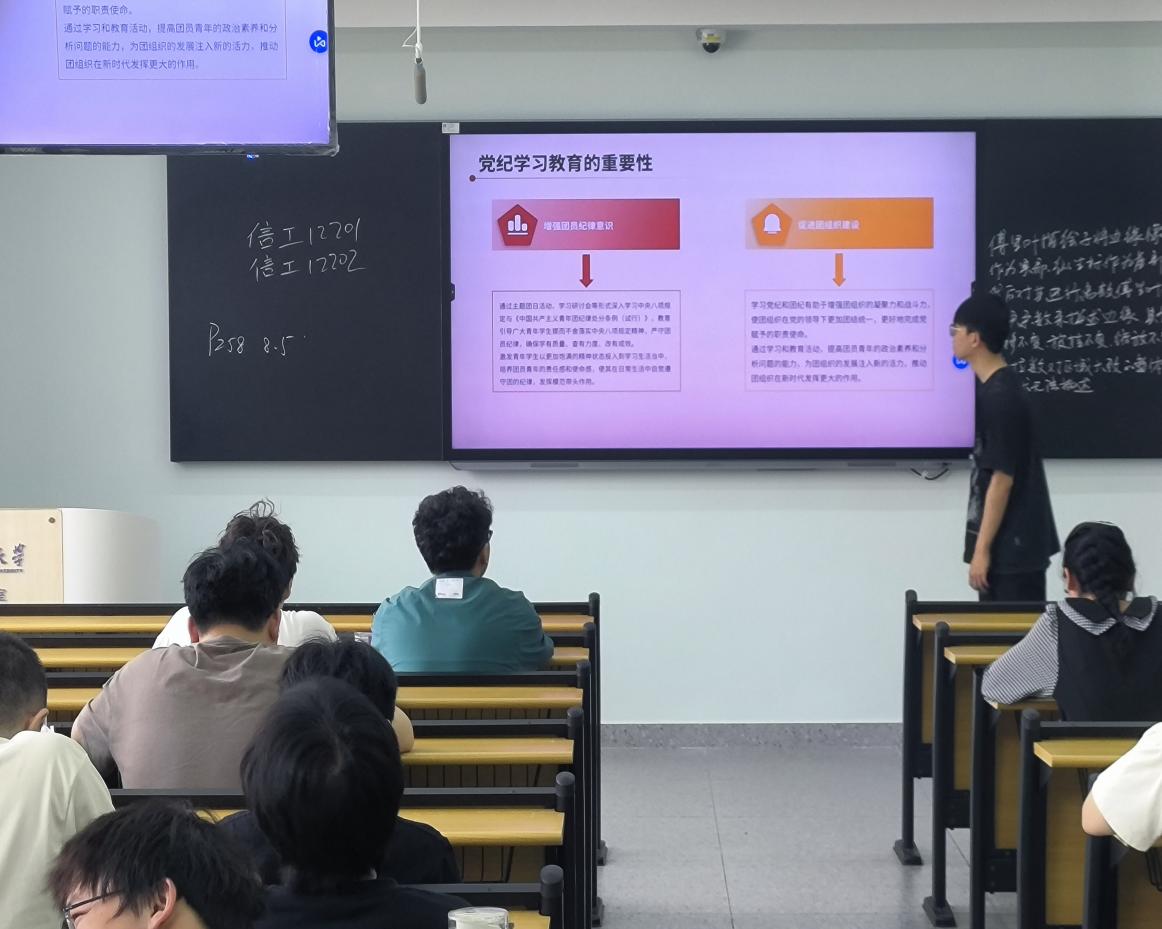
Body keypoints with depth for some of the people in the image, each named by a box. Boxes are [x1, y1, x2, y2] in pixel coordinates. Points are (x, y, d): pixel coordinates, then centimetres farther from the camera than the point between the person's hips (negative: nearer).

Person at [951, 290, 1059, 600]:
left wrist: (982, 548, -18)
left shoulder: (1000, 397, -20)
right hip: (1009, 541, 10)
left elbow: (1002, 479, -21)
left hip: (1013, 545, -10)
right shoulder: (998, 387, 10)